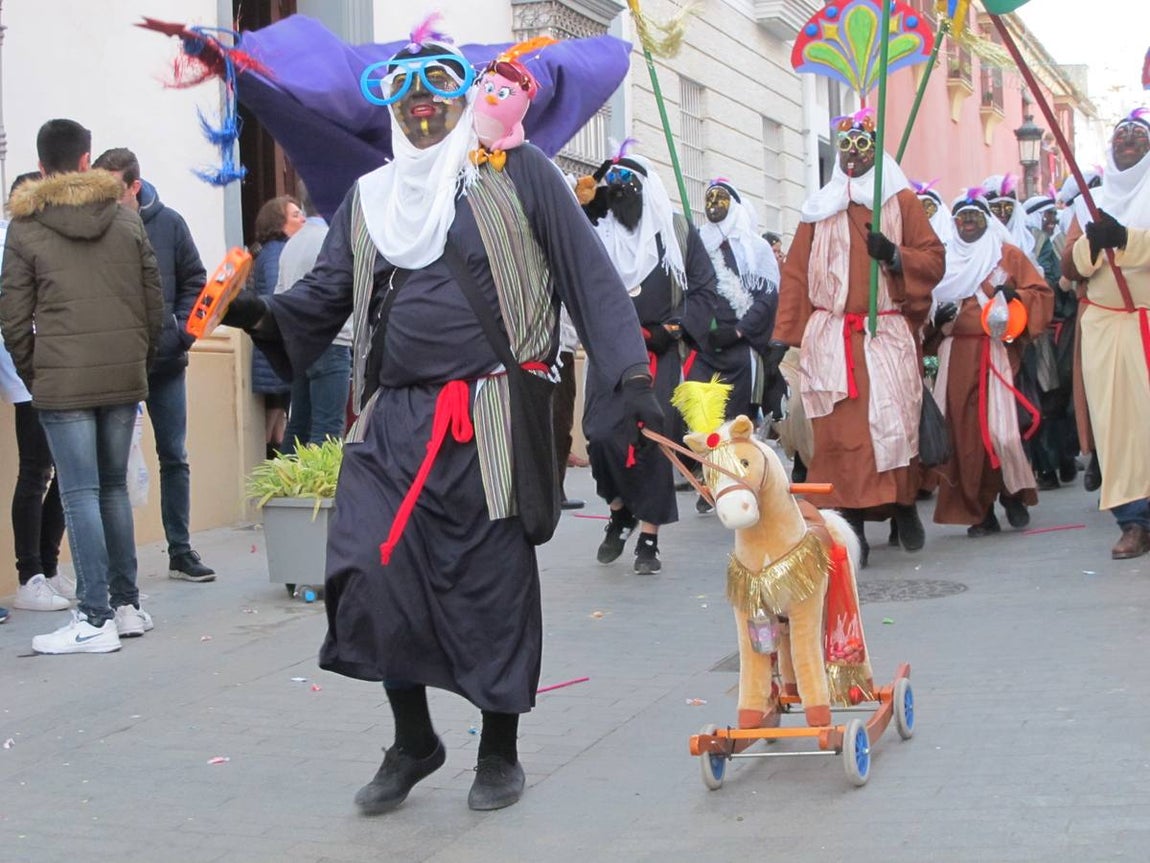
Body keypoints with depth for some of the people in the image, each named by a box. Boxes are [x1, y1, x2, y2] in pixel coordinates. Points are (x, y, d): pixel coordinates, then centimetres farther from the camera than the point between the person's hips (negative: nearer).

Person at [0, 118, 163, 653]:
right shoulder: (127, 219, 8)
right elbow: (154, 302, 8)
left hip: (62, 382, -4)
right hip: (124, 377, 4)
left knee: (80, 494, -2)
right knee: (114, 487, 14)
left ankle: (95, 618, -3)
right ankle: (126, 605, 18)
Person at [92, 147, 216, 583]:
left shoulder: (168, 223, -2)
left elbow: (194, 281, 5)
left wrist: (182, 331, -6)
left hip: (166, 364, 2)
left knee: (174, 458, 9)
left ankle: (181, 551, 20)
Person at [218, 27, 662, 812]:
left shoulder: (517, 173, 3)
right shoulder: (369, 198, 16)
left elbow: (589, 275, 1)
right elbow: (328, 293, 11)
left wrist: (631, 375, -7)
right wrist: (265, 315, -10)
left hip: (491, 418, -3)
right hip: (394, 420, 4)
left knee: (494, 582, 4)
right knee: (370, 572, -6)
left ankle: (500, 750, 24)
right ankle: (413, 740, 16)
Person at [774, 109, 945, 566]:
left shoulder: (902, 201, 10)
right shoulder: (820, 208, 13)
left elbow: (933, 259, 5)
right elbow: (796, 273, 9)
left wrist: (894, 254, -14)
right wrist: (787, 336, 1)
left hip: (889, 334, -1)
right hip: (830, 337, 1)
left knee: (895, 420, -4)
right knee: (840, 427, -6)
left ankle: (905, 506, 16)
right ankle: (851, 523, -4)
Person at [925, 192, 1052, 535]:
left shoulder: (1009, 255, 9)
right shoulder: (945, 261, 16)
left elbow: (1042, 294, 5)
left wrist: (1016, 295, -15)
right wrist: (937, 318, -2)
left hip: (996, 351, -3)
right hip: (956, 356, 3)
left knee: (1000, 426, -14)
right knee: (964, 431, -3)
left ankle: (1013, 491, 11)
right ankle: (979, 511, 5)